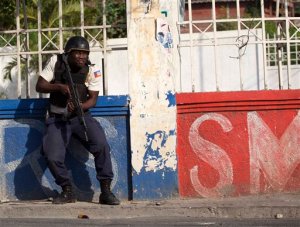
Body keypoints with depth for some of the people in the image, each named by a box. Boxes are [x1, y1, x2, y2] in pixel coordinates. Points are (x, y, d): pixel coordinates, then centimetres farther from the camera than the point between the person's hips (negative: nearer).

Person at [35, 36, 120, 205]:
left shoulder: (92, 71, -5)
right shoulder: (56, 62, -4)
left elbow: (93, 99, -5)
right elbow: (39, 86, -3)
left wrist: (78, 107, -26)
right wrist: (59, 86, -21)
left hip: (81, 115, 0)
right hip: (58, 118, 0)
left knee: (102, 146, -25)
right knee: (52, 157, -21)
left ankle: (106, 191, -12)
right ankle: (68, 191, 4)